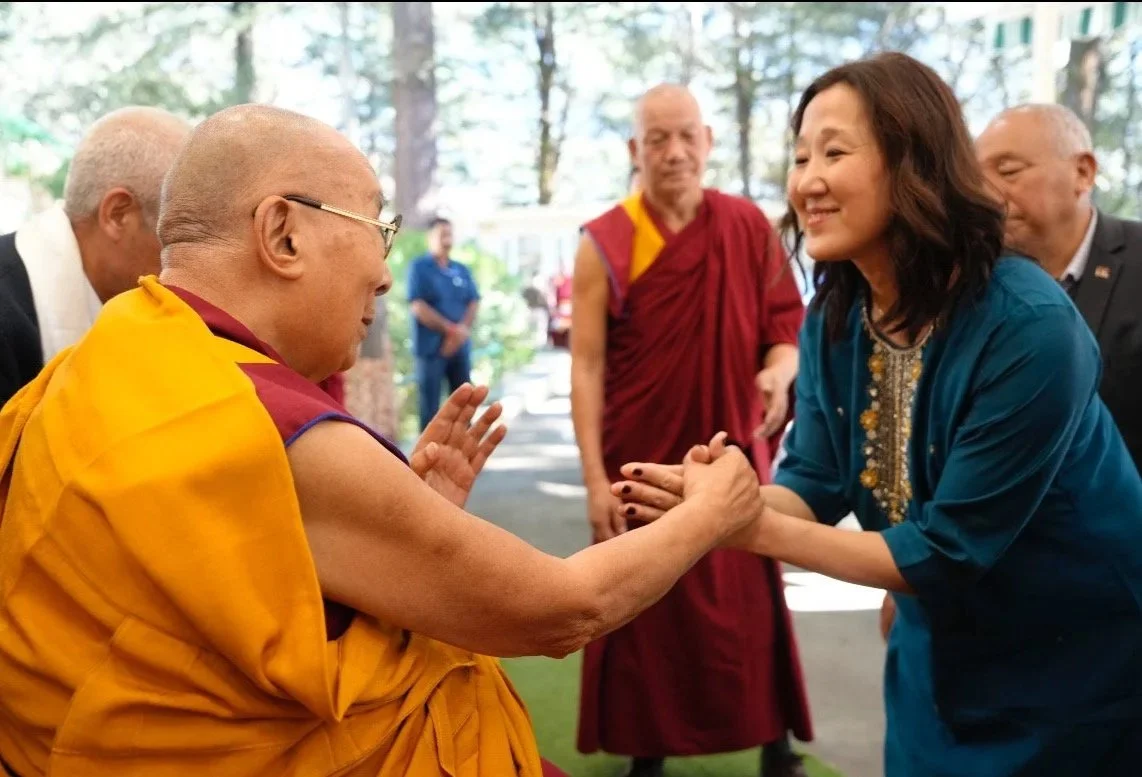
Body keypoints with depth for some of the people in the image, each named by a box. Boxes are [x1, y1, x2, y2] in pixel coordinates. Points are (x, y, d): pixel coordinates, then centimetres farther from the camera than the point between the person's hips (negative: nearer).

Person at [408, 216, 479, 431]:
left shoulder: (462, 270, 14)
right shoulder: (419, 267, -3)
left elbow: (473, 302, 7)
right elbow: (418, 307, -11)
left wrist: (463, 329, -12)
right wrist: (450, 329, -13)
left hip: (460, 346, 5)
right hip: (431, 346, -5)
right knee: (430, 403, -3)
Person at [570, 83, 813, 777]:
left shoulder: (750, 228, -1)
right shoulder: (604, 245, -7)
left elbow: (789, 325, 5)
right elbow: (587, 365, -8)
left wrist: (780, 370, -19)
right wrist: (595, 477, -13)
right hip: (641, 460, -1)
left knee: (754, 604, 9)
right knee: (646, 611, 8)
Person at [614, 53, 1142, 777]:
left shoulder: (1027, 326, -29)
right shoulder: (833, 318, -7)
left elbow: (949, 549, -27)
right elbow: (814, 483, -9)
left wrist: (759, 530, -33)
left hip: (1080, 667, -5)